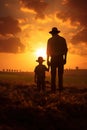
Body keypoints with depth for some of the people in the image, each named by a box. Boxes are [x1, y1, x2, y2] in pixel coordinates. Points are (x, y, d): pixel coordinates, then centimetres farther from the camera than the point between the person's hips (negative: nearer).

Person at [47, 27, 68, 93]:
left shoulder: (50, 40, 2)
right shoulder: (63, 39, 7)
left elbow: (48, 51, 0)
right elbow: (66, 49, 4)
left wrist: (48, 60, 3)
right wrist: (65, 58, 10)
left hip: (53, 58, -1)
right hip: (61, 58, 2)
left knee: (53, 74, 0)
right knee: (60, 74, 5)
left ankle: (53, 89, -4)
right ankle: (60, 88, -1)